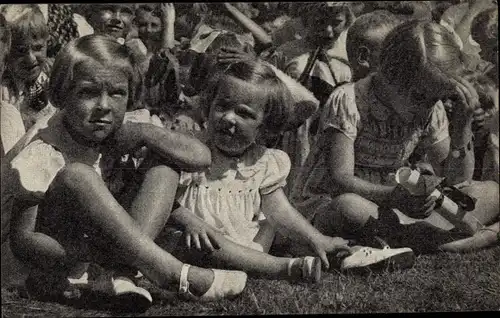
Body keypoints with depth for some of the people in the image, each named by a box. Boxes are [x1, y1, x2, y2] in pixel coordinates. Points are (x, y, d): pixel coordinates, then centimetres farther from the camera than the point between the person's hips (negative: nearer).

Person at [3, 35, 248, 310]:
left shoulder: (115, 133, -7)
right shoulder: (44, 155, -21)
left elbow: (200, 156, -11)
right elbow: (22, 240, -22)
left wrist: (143, 133, -22)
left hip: (101, 236, 6)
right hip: (55, 245, -6)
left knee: (165, 162, -8)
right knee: (77, 175, -34)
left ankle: (123, 273, -26)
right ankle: (172, 273, -34)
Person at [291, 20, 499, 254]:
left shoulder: (431, 110, -2)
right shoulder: (348, 101, -19)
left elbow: (455, 180, -1)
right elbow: (341, 180, -25)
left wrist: (462, 125, -14)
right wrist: (393, 196, -41)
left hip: (388, 207, 5)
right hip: (325, 205, -4)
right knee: (348, 206, -43)